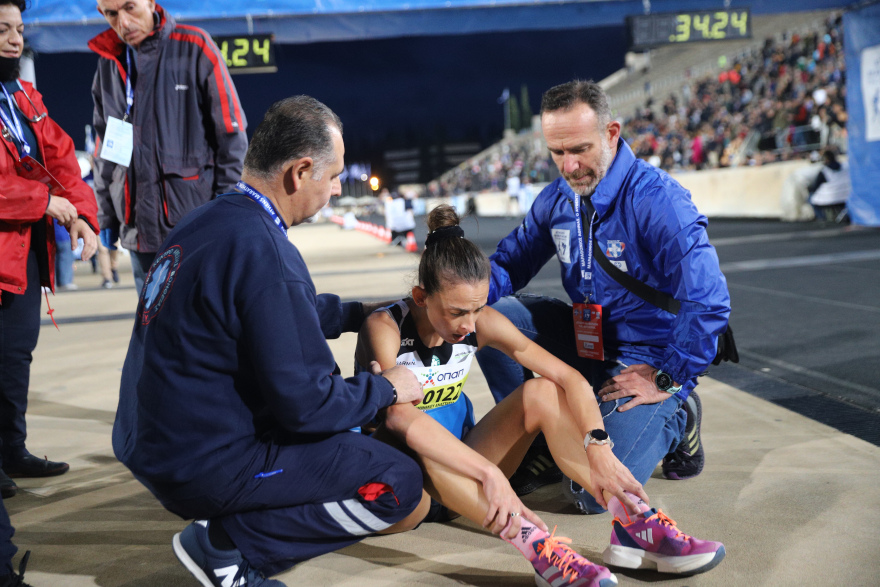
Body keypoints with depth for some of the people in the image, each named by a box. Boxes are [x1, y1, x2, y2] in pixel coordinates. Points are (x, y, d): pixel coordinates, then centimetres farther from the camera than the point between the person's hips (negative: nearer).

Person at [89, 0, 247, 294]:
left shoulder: (194, 47, -5)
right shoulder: (108, 62, 11)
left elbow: (231, 136, -5)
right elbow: (104, 148, 18)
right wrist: (106, 216, 14)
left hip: (196, 226, -5)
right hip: (138, 230, 5)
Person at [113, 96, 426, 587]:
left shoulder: (207, 221, 6)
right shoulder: (263, 252, -24)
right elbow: (305, 402, -22)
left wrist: (364, 314, 21)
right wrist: (386, 388, -5)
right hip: (203, 467, -10)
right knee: (400, 485, -10)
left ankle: (224, 529, 14)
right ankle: (227, 543, -6)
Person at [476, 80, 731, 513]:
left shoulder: (657, 200, -24)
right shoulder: (556, 199, -1)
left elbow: (708, 303, -28)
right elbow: (510, 262, 10)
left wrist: (668, 378, -20)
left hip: (645, 357, -7)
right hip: (585, 341, 7)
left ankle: (674, 418, 10)